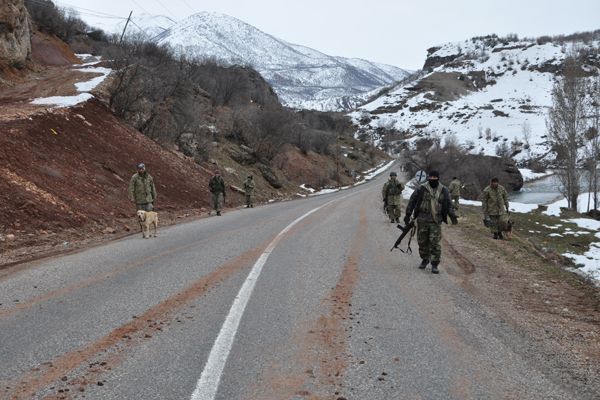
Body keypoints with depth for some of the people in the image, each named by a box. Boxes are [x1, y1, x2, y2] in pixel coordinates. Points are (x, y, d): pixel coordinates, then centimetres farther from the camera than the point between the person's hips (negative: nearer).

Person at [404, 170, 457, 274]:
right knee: (422, 241, 9)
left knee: (435, 243, -6)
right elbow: (412, 201, 4)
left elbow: (448, 204, 12)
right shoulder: (421, 189, -1)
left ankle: (435, 265, 1)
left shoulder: (444, 191, 5)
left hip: (436, 221, 0)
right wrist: (408, 214, 1)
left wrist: (452, 215, -2)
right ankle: (425, 259, 30)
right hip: (422, 220, 0)